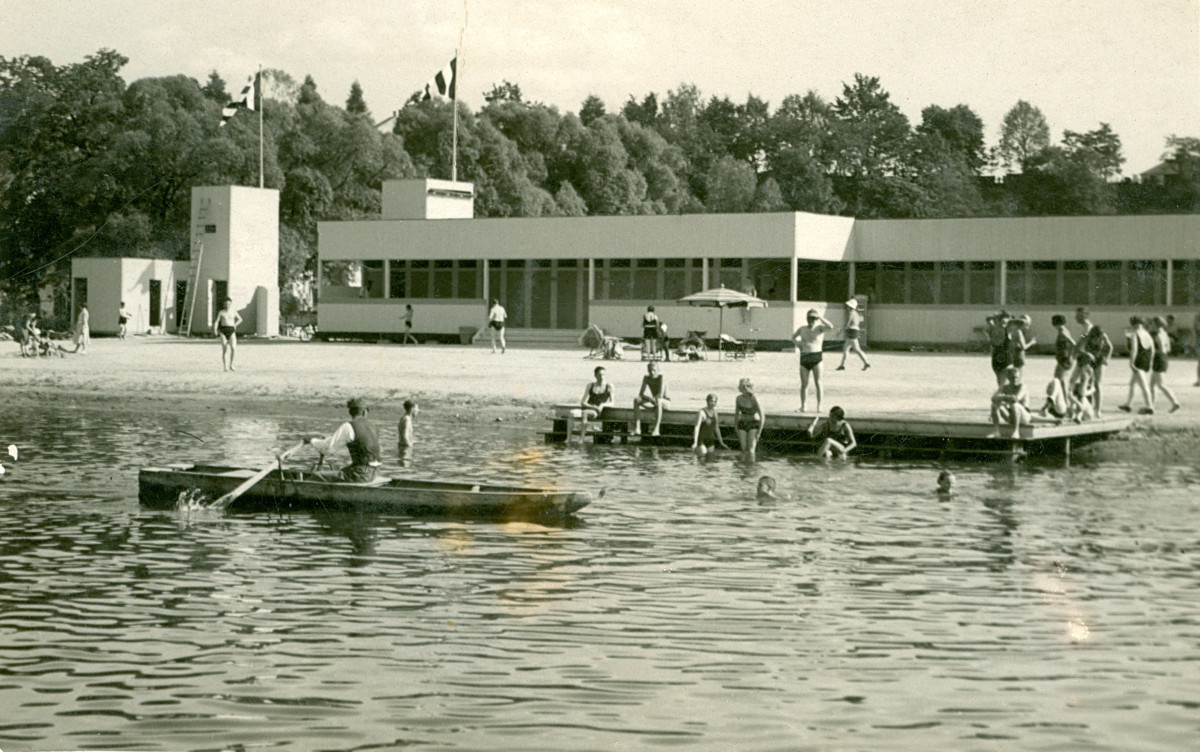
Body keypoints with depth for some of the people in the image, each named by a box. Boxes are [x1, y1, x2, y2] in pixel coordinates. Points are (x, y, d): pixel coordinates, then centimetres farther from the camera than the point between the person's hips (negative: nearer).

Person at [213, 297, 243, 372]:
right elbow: (216, 321, 3)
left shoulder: (234, 312, 8)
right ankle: (224, 367, 7)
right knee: (224, 349, -2)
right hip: (223, 331, -1)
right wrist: (215, 329, -11)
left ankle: (231, 365, 1)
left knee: (233, 348, -15)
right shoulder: (221, 312, 5)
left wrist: (235, 325, 10)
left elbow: (240, 319, 22)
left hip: (231, 331, 1)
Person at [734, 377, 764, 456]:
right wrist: (736, 429, 8)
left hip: (754, 424, -4)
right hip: (742, 424, 4)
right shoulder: (739, 398, -6)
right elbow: (736, 414, 8)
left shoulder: (754, 399, -20)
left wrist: (759, 432, -19)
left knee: (751, 451, -15)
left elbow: (762, 417, -17)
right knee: (744, 451, 1)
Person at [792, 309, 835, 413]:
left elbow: (830, 327, -17)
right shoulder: (802, 329, 15)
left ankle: (819, 406, -2)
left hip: (816, 358, -3)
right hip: (804, 357, 3)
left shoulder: (819, 328, 3)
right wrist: (797, 343, 12)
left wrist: (821, 317, -14)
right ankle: (803, 406, 9)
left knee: (818, 383, -5)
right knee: (804, 384, 3)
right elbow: (793, 337, 32)